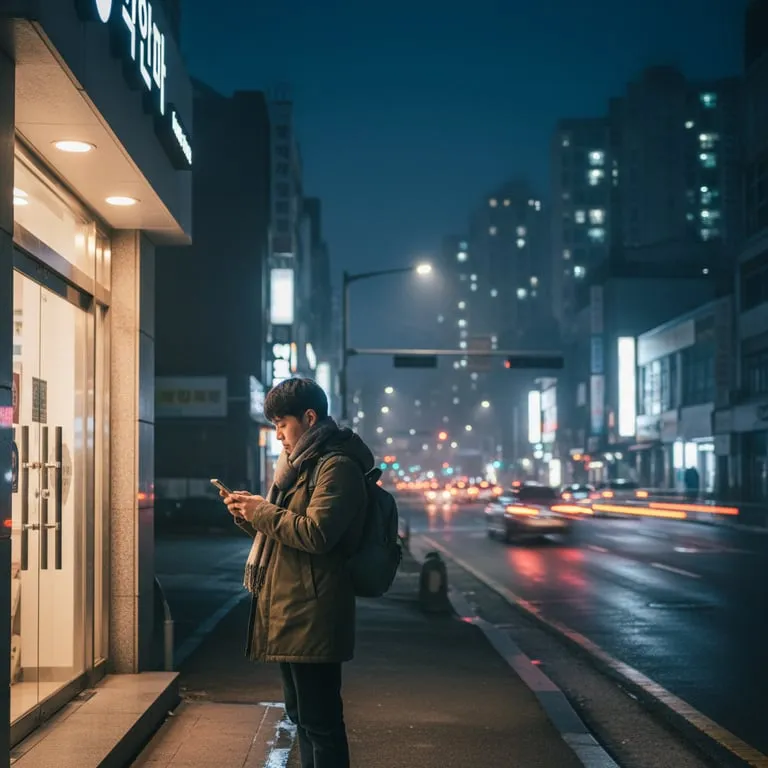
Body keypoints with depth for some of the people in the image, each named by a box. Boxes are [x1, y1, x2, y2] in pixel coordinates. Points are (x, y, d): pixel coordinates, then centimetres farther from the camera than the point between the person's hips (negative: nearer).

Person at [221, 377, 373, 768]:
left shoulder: (337, 466, -13)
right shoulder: (302, 463, 19)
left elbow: (317, 534, -24)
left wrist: (263, 512, -14)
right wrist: (249, 514, 7)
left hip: (311, 617, -11)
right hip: (288, 613, 11)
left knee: (319, 721, -6)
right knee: (301, 714, 17)